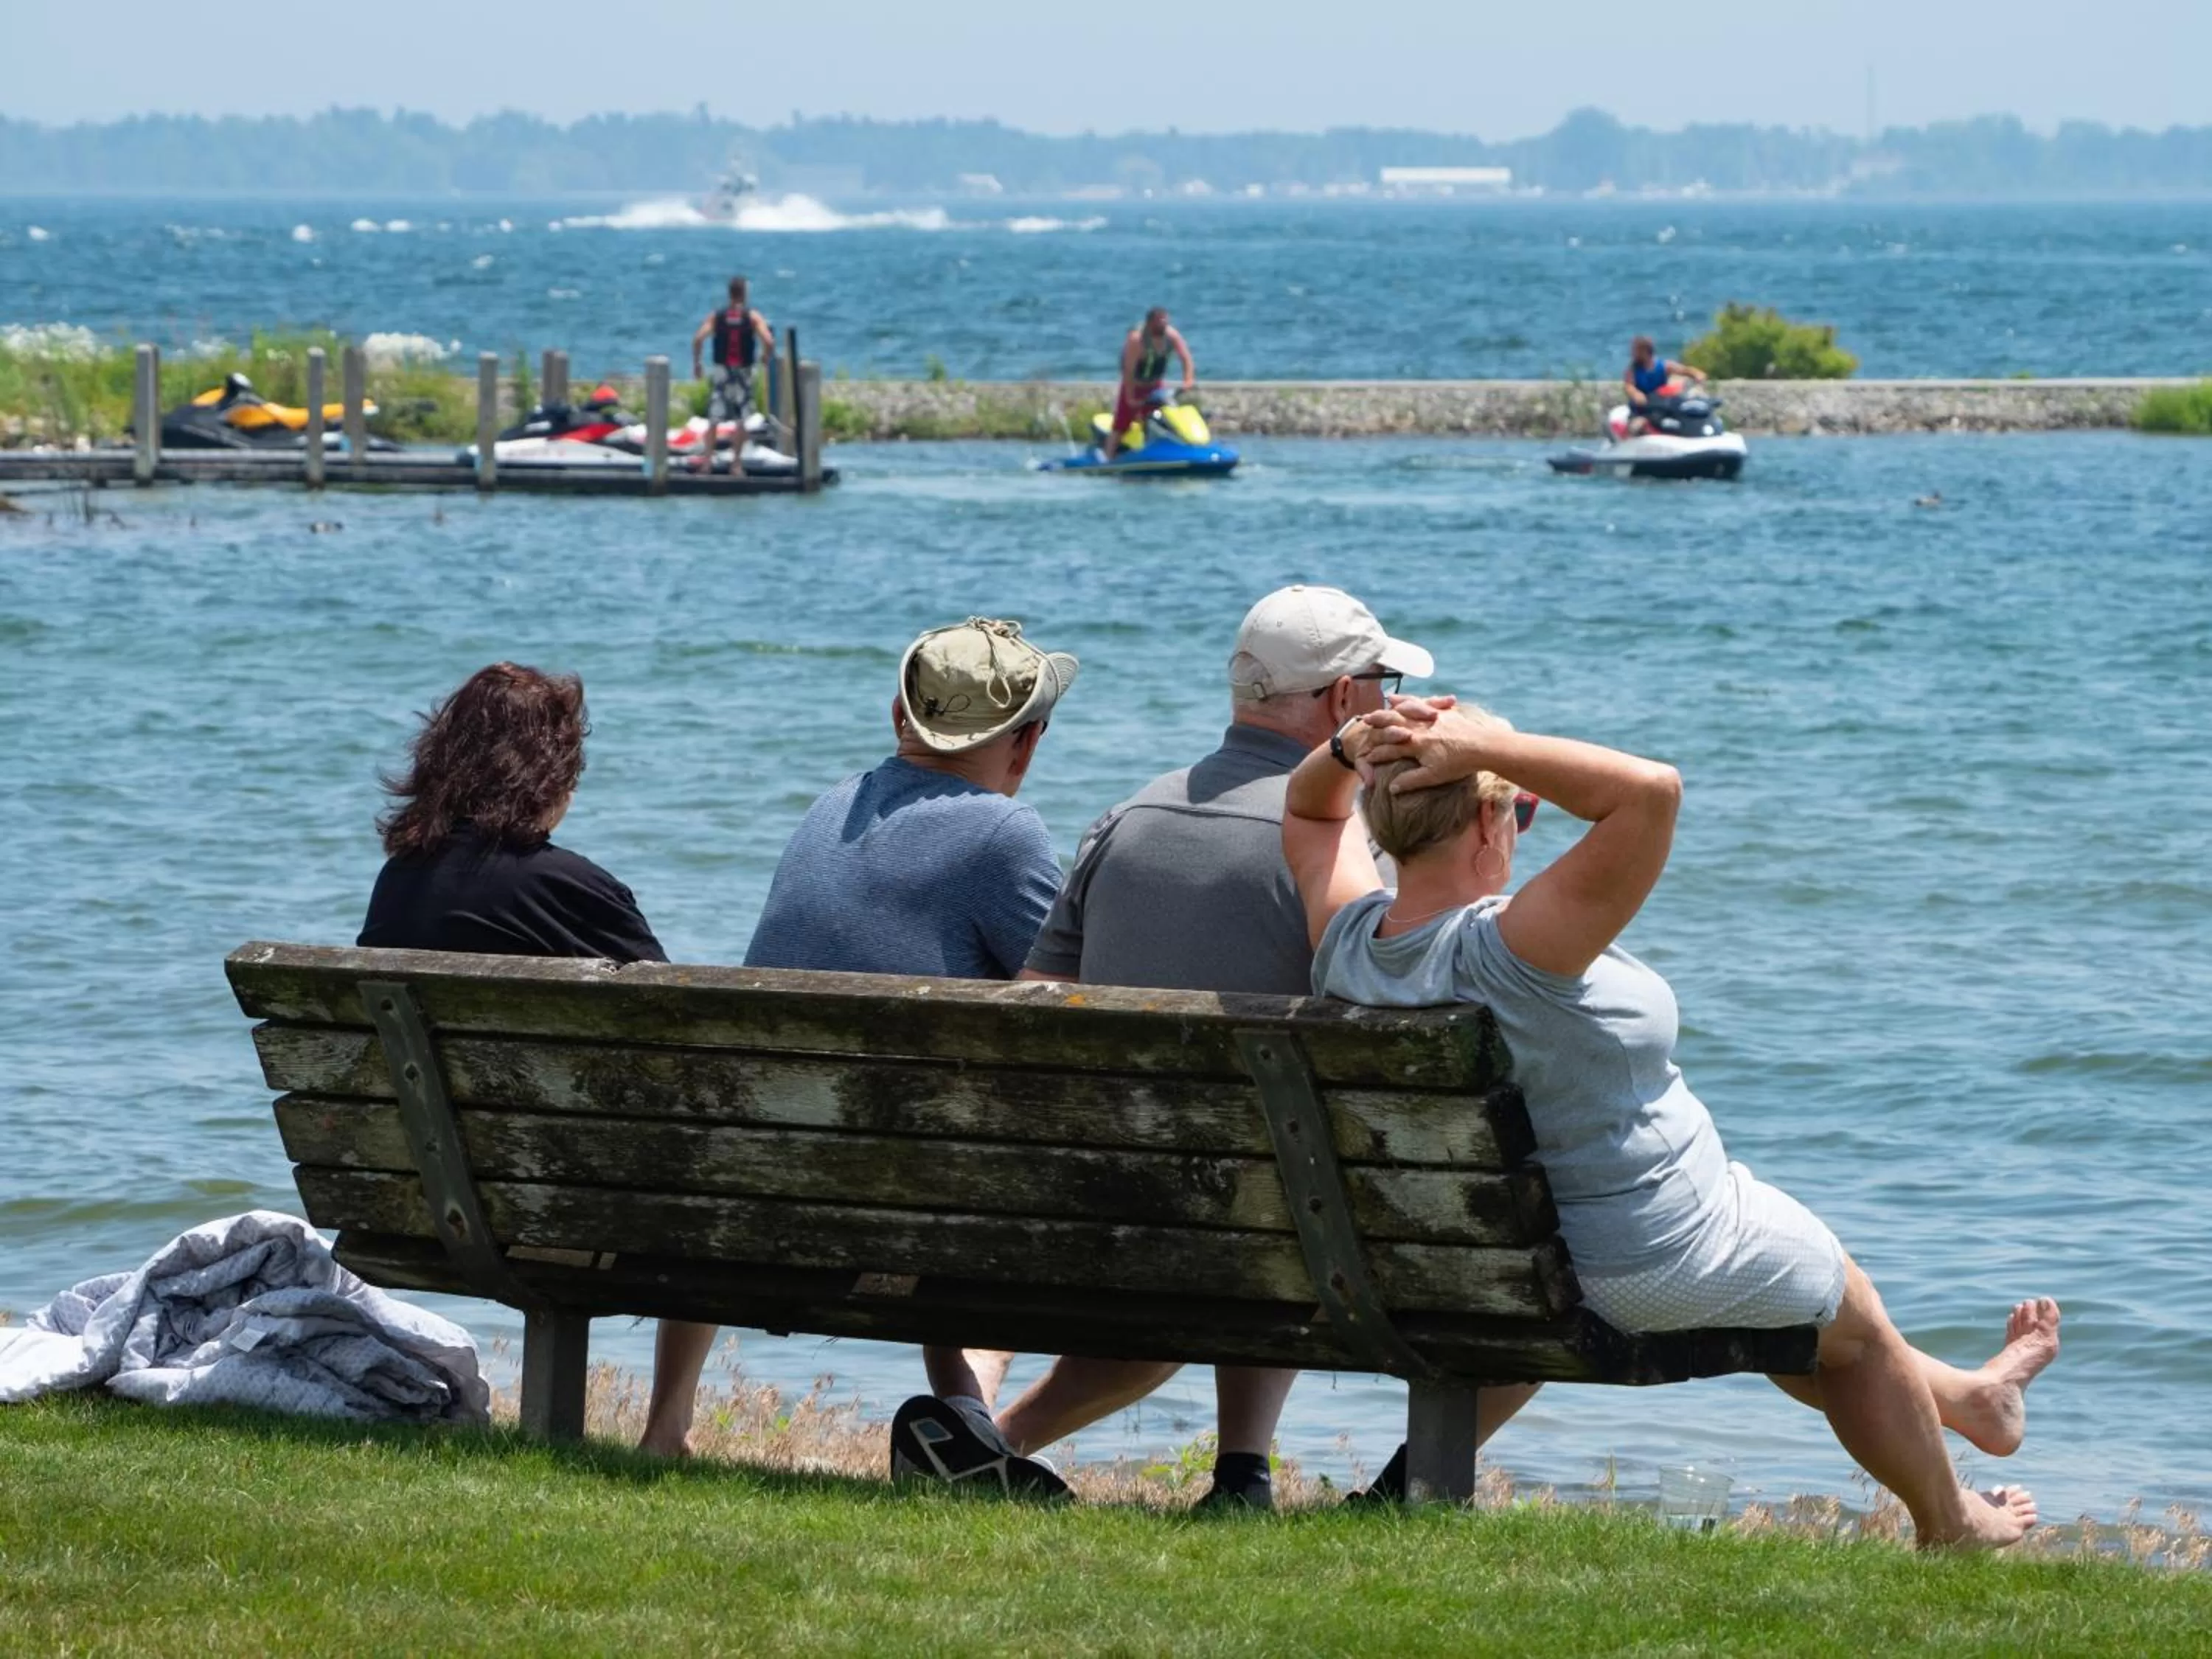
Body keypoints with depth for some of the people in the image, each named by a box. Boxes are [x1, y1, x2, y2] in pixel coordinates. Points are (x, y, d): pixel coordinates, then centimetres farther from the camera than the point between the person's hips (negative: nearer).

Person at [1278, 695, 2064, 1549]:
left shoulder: (1350, 942, -13)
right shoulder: (1505, 950, -36)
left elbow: (1310, 811, 8)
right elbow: (1650, 790, -42)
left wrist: (1349, 748, -13)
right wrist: (1483, 745, -36)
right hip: (1663, 1266, -8)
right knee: (1853, 1321, 25)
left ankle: (1962, 1397, 55)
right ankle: (1949, 1529, 47)